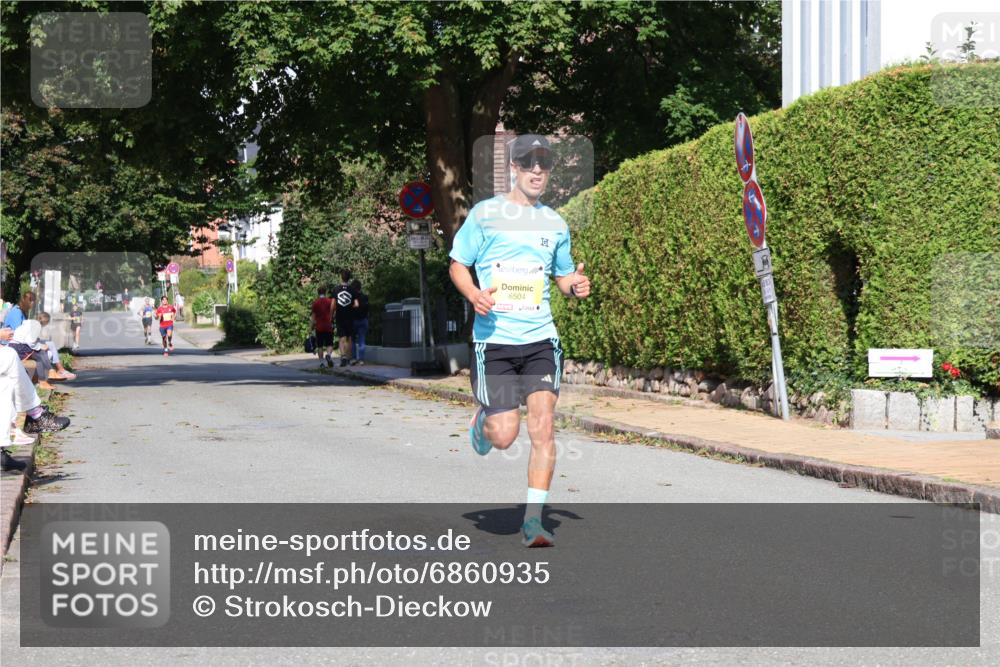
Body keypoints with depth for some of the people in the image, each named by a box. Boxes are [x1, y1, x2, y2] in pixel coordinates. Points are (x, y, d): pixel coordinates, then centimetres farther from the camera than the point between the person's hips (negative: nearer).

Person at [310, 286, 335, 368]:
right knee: (329, 344, 5)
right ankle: (328, 354, -25)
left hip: (319, 327, 0)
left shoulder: (315, 302, -1)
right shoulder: (330, 301, -1)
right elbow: (333, 313, 0)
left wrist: (313, 325, 8)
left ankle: (321, 362, 4)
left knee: (319, 346, 7)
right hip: (328, 326, 0)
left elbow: (313, 315, 0)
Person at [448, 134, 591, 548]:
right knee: (504, 437, -5)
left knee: (542, 425, -11)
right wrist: (475, 296, -15)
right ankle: (482, 418, 33)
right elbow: (457, 265, 5)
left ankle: (533, 520, -4)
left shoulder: (555, 224, 13)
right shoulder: (485, 214, 1)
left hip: (540, 340, 3)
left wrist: (576, 285, 0)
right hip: (495, 339, -3)